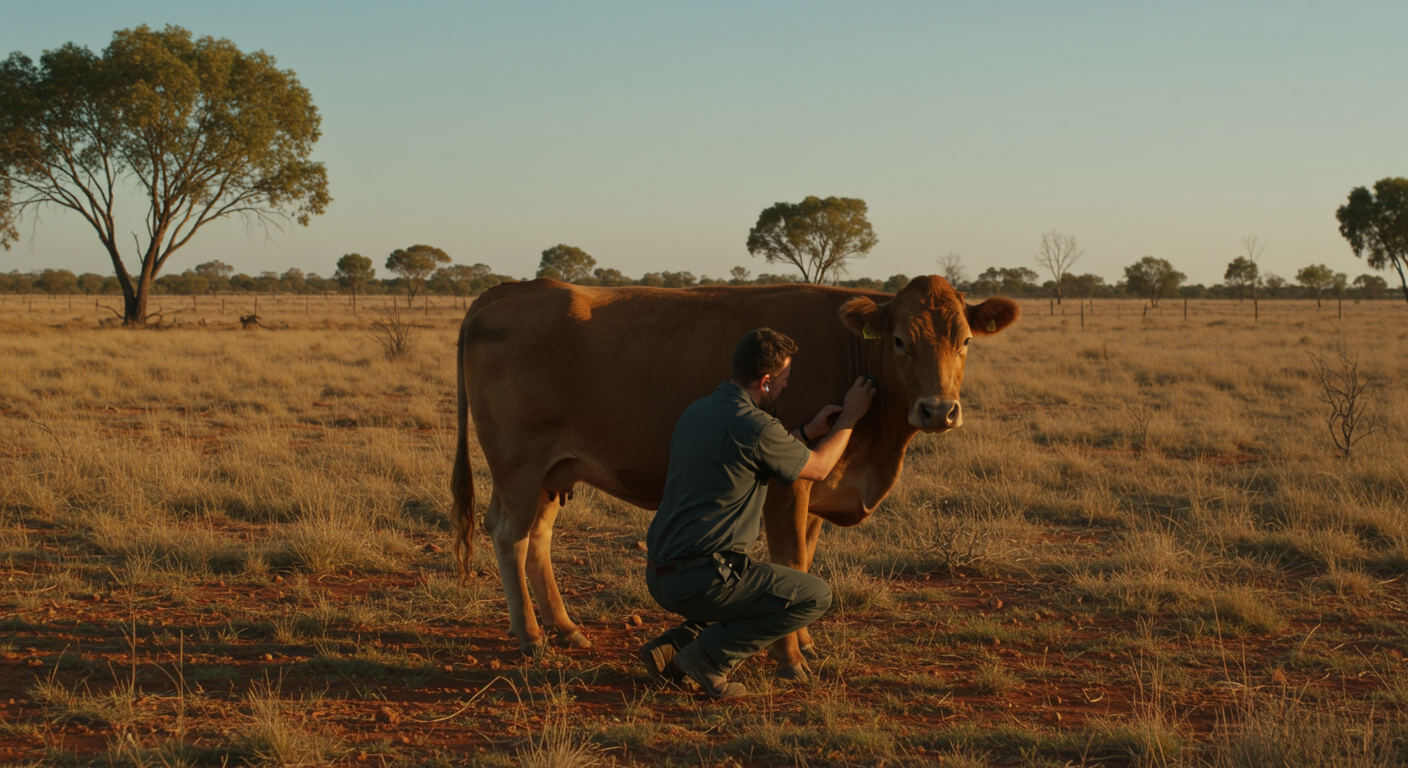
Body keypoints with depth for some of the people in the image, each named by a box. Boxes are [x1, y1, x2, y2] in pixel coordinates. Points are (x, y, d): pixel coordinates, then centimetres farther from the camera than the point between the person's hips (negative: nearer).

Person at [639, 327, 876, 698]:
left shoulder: (697, 411, 11)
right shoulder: (755, 428, -16)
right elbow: (818, 468, 3)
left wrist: (808, 430, 22)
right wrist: (850, 417, 17)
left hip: (660, 576, 9)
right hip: (701, 580, -9)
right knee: (814, 597, 2)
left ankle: (672, 647, 14)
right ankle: (710, 655, -4)